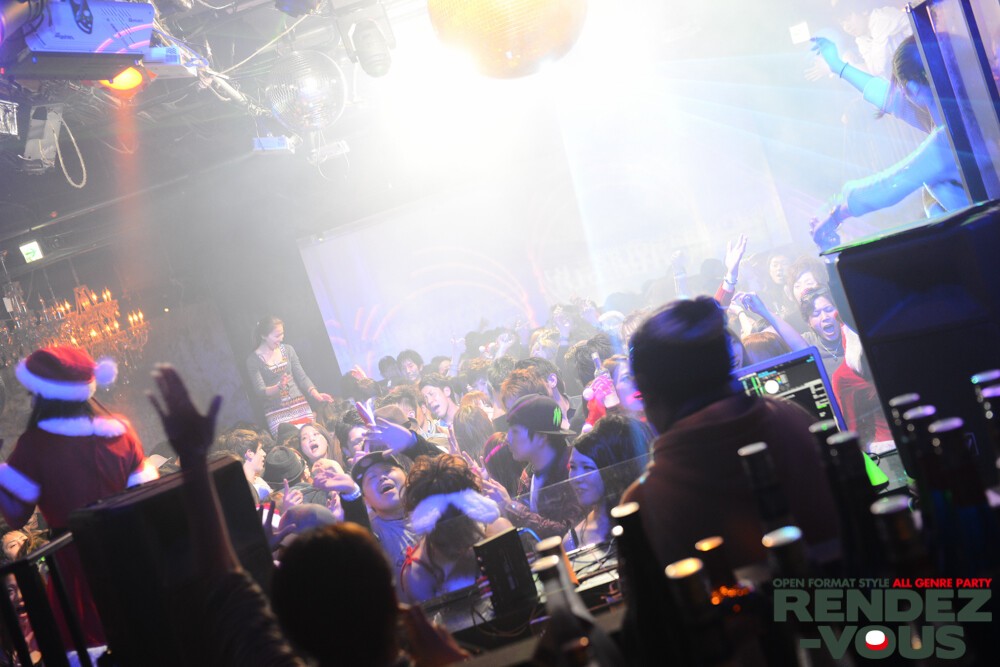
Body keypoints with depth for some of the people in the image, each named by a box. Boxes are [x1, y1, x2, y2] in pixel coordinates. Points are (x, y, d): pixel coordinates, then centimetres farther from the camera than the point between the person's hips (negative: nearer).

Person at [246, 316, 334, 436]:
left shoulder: (288, 350, 6)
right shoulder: (253, 360, -4)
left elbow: (302, 377, 7)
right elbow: (259, 391, -8)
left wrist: (316, 394, -10)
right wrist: (278, 387, -28)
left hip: (300, 407, 3)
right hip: (277, 415, -3)